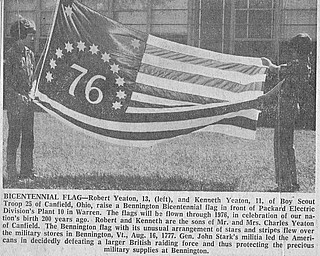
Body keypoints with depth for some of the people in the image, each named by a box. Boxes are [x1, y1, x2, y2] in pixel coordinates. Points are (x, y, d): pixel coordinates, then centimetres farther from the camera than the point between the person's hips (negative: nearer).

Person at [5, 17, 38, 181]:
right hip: (15, 99, -7)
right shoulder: (11, 54, -10)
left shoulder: (29, 54, 12)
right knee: (14, 137, -2)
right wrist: (17, 97, -20)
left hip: (27, 99, 7)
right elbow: (7, 80, -13)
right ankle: (11, 172, 4)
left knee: (28, 137, 9)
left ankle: (27, 171, 16)